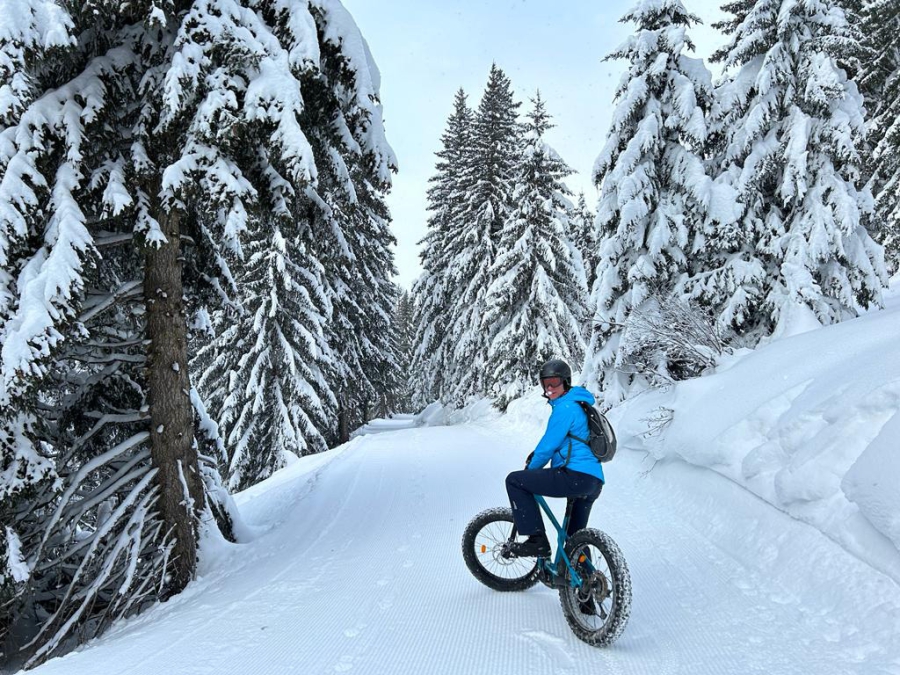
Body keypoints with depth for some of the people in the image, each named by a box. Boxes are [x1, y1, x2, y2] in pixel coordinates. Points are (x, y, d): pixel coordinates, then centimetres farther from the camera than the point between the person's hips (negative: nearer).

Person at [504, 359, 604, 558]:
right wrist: (535, 454, 25)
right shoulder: (578, 405, 23)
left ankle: (537, 540, -11)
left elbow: (548, 446, -9)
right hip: (594, 482, 10)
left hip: (575, 476, -10)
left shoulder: (565, 407, -8)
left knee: (514, 480, -8)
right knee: (575, 537, 24)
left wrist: (531, 469, 5)